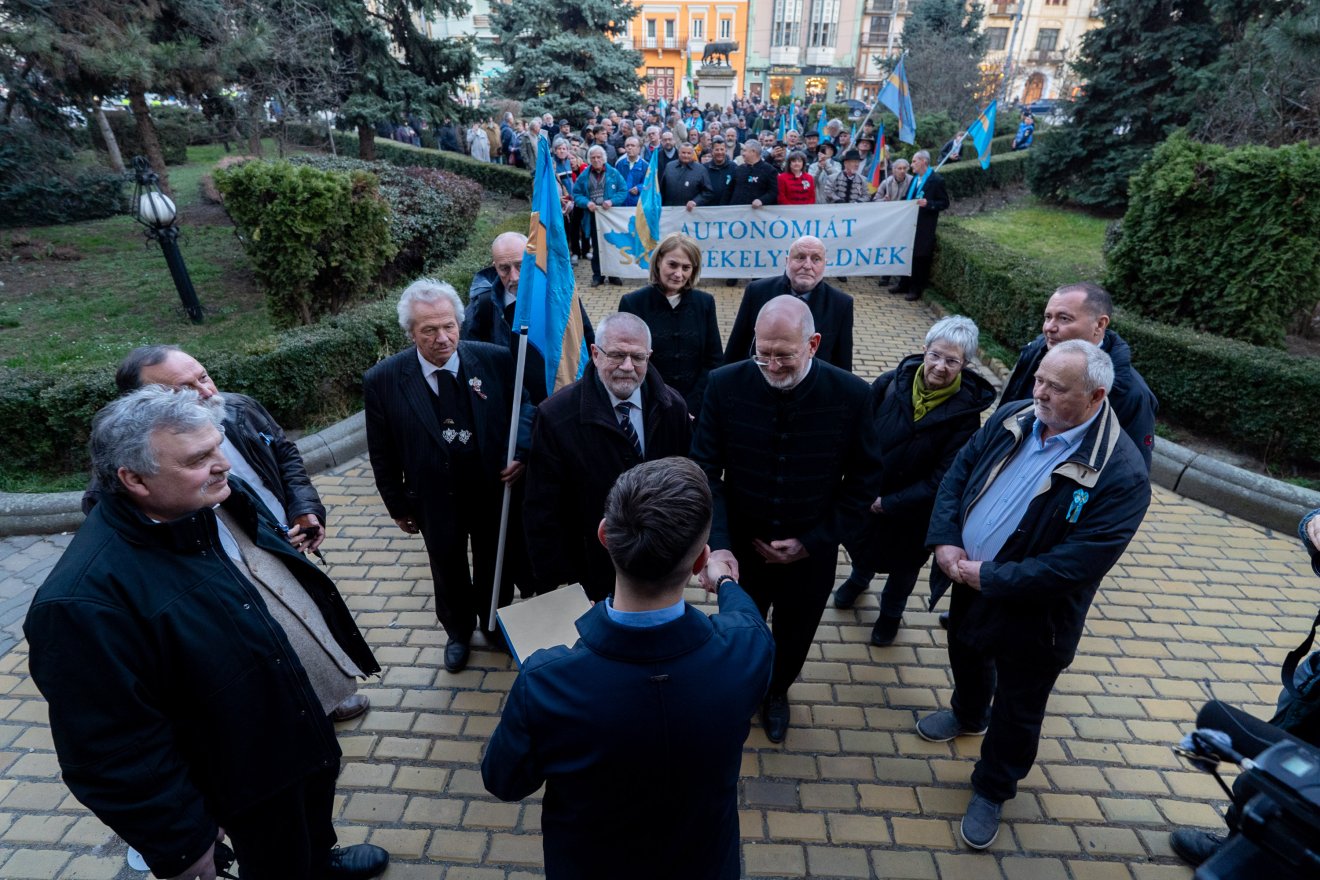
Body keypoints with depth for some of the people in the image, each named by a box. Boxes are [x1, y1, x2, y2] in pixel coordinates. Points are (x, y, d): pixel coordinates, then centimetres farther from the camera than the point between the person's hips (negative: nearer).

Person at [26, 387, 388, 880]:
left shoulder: (218, 501, -10)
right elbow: (113, 753, -26)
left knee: (316, 824, 34)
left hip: (308, 716, 7)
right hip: (256, 772, -7)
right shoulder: (88, 598, -33)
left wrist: (338, 652, 15)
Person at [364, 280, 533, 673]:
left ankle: (494, 623, 53)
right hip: (435, 498, 0)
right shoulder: (382, 380, -16)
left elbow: (524, 409, -2)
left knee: (495, 564, 23)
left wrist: (520, 452, -19)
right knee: (448, 570, 23)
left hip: (494, 489, 1)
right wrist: (397, 505, 2)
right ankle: (458, 631, 52)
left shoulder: (496, 359, -17)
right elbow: (382, 454, -5)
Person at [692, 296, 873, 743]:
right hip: (741, 548, 0)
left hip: (812, 553, 1)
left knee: (794, 636, 26)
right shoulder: (725, 385, -18)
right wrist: (719, 545, -26)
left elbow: (861, 481, -7)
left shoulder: (851, 394, -17)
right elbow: (706, 472, -15)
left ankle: (777, 692, 59)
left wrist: (813, 542, -12)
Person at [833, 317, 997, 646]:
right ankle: (860, 578, 63)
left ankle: (891, 612, 55)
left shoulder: (966, 411, -21)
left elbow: (942, 479, -20)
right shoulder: (891, 384, -18)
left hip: (913, 509, -2)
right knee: (858, 544, 27)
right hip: (865, 494, 2)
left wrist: (889, 504, -20)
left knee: (902, 565, 23)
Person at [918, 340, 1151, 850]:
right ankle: (969, 715, 63)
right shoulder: (1013, 417, -8)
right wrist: (944, 540, -14)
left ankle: (992, 790, 43)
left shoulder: (1121, 474, -26)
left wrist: (990, 578, -24)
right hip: (968, 582, 6)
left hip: (1031, 612, -5)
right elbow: (959, 471, -2)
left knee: (1017, 710, 17)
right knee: (967, 657, 32)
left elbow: (1079, 563, -28)